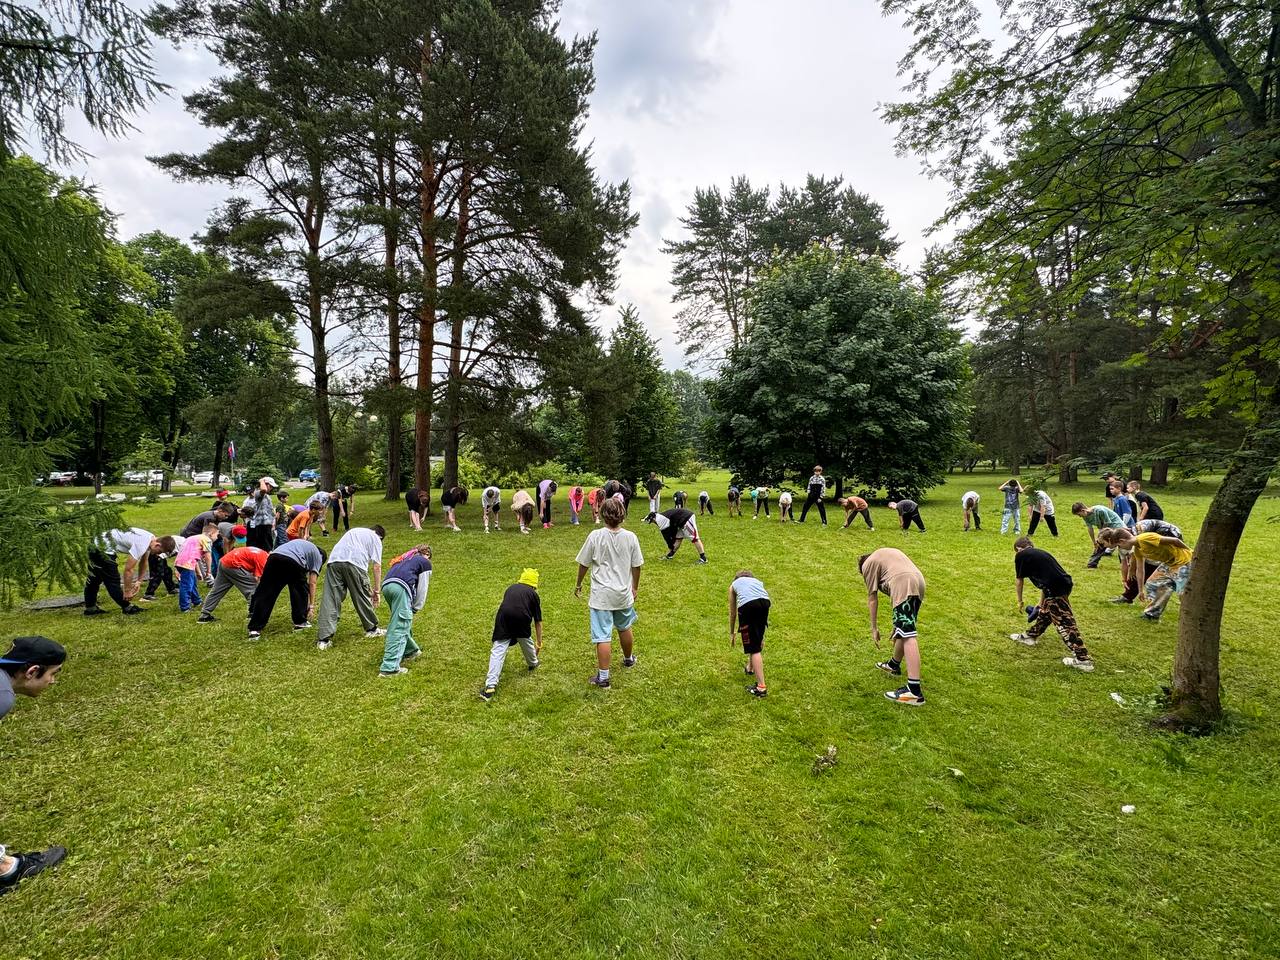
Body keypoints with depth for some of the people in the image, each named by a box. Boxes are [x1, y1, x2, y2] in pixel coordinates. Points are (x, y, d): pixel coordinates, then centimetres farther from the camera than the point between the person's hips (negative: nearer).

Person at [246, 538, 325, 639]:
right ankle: (300, 622, 27)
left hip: (273, 557, 5)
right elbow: (312, 583, 18)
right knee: (301, 591, 20)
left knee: (265, 596, 8)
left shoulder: (301, 544, 41)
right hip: (293, 562, -4)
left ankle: (254, 629, 7)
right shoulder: (317, 555, 25)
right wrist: (311, 605, 21)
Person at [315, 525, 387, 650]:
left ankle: (323, 640, -2)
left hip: (334, 560, 4)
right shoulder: (375, 538, 20)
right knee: (363, 597, 11)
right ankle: (371, 629, 27)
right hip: (354, 563, -4)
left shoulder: (354, 531, 37)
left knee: (330, 600, 2)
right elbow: (377, 566, 11)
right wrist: (376, 591, 16)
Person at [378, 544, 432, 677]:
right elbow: (422, 589, 11)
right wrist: (415, 608, 21)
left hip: (386, 586, 7)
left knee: (402, 622, 24)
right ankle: (390, 667, -11)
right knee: (399, 628, -6)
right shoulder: (425, 562, 19)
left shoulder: (405, 558, 36)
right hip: (401, 587, -7)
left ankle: (410, 650, 37)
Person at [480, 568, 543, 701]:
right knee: (526, 640, 28)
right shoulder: (533, 593, 22)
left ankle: (491, 685, -9)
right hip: (522, 619, -1)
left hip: (503, 617, 1)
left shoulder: (511, 588, 29)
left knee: (498, 651, 2)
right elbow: (538, 621, 22)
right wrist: (539, 643, 31)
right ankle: (532, 664, 52)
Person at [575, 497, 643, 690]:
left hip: (601, 595, -3)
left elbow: (583, 564, -3)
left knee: (603, 636, 1)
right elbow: (636, 566, 3)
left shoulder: (595, 536, -12)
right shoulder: (630, 537, -6)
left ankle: (603, 677, 7)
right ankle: (628, 659, 47)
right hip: (624, 593, 3)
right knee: (625, 627, 25)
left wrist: (578, 584, 14)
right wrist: (635, 587, 20)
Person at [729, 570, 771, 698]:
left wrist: (732, 633, 52)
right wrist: (761, 635, 51)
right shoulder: (757, 581, 39)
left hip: (747, 604, -3)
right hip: (765, 602, 4)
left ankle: (761, 687, 0)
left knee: (754, 647, 1)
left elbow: (732, 613, 38)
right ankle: (750, 668, 47)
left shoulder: (734, 583, 34)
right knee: (757, 639, 27)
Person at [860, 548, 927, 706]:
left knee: (908, 635, -14)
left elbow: (872, 599, 12)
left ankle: (914, 691, -20)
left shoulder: (868, 564, 16)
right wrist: (897, 624, 41)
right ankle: (894, 664, 43)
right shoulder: (887, 553, 37)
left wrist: (874, 628, 19)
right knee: (903, 628, 24)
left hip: (904, 585, -8)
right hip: (919, 581, 8)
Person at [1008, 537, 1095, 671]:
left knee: (1065, 623, -3)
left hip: (1055, 590, -9)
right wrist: (1041, 602, 43)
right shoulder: (1040, 552, 23)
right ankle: (1030, 635, 45)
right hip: (1065, 584, 9)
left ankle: (1083, 660, -1)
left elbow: (1019, 581, 8)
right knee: (1045, 611, 26)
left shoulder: (1021, 555, 2)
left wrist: (1020, 601, 24)